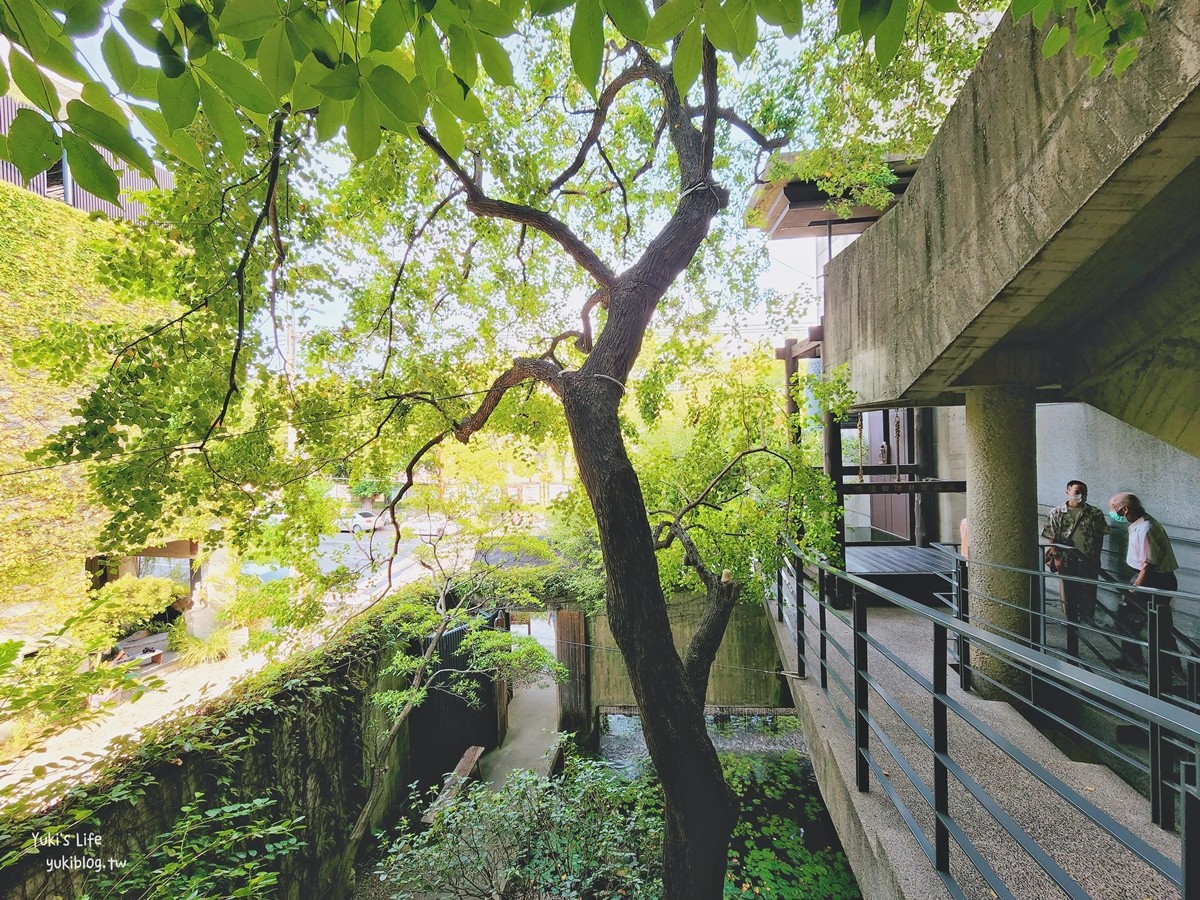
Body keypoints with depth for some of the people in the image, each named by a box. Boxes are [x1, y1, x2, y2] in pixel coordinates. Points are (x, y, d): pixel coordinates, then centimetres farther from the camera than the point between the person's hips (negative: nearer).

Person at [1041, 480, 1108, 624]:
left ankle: (1089, 622, 25)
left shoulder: (1095, 513, 0)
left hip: (1089, 562, 1)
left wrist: (1096, 558, 0)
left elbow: (1100, 537, 4)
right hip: (1066, 562, -1)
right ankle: (1071, 622, 23)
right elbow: (1051, 537, -3)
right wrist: (1056, 557, -8)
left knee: (1088, 592, 9)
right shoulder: (1056, 513, -3)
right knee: (1069, 593, 9)